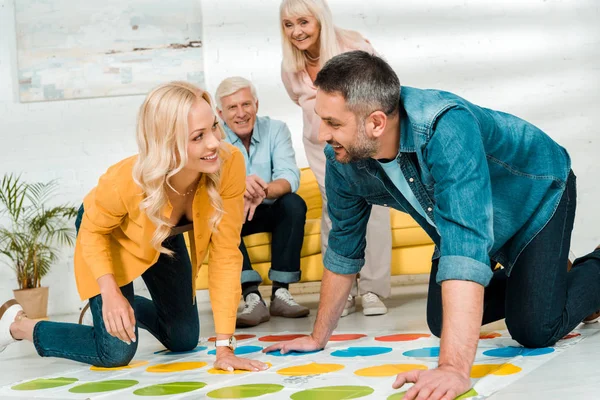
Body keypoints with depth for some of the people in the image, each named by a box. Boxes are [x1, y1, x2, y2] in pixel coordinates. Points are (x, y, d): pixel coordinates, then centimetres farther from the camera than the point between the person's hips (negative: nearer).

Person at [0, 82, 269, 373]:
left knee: (184, 340, 14)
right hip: (113, 240, -4)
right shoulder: (126, 181, -42)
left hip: (165, 239, 4)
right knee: (116, 353, -11)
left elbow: (226, 253, -28)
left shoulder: (230, 164, -36)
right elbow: (93, 230, -19)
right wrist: (110, 293, -36)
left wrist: (224, 346, -29)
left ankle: (132, 307, 46)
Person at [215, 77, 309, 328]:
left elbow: (290, 177, -23)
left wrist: (263, 192, -46)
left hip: (269, 212, 1)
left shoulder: (276, 129, -8)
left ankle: (280, 291, -26)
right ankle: (252, 297, -39)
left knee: (294, 204, -29)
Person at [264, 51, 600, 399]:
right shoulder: (341, 160, -23)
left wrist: (454, 368, -59)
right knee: (442, 324, 6)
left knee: (534, 330, -16)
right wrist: (317, 338, 1)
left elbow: (465, 246, -52)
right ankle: (521, 281, 31)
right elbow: (343, 248, -6)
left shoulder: (446, 128, -43)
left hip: (537, 194, -6)